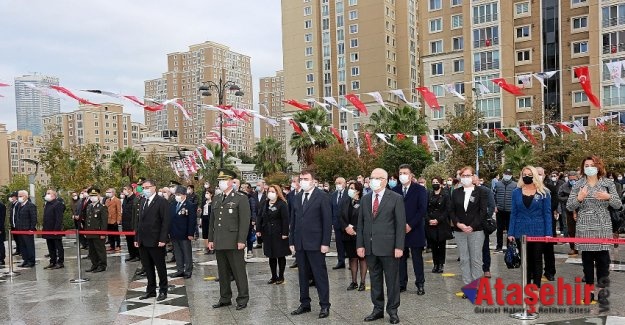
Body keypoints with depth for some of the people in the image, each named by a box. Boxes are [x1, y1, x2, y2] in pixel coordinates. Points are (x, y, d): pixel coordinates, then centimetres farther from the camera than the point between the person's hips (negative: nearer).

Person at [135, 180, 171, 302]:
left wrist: (162, 239, -18)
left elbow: (165, 221, -13)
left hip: (155, 241, -7)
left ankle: (163, 291, 16)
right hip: (143, 241, 7)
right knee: (147, 268, 13)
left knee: (160, 267, 5)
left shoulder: (161, 201, -8)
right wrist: (137, 238, 11)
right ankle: (151, 290, 23)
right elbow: (139, 221, 16)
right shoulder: (142, 202, 14)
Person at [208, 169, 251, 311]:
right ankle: (225, 298, 22)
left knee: (238, 271, 1)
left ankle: (243, 299, 11)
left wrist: (241, 240, -16)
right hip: (219, 243, 6)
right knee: (223, 272, 12)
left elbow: (244, 221, -11)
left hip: (234, 243, -6)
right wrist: (210, 239, 13)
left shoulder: (241, 198, -5)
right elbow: (212, 220, 18)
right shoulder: (216, 199, 14)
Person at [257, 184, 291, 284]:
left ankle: (281, 277, 14)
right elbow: (260, 218, 13)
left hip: (278, 234, -6)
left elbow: (285, 220, -14)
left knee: (281, 256, 4)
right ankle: (274, 276, 19)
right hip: (267, 234, 6)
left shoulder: (282, 204, -9)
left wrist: (285, 233, -18)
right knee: (271, 256, 10)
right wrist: (258, 230, 6)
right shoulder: (265, 204, 11)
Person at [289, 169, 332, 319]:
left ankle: (324, 305, 9)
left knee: (320, 275, 1)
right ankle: (304, 304, 22)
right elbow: (293, 221, 14)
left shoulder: (322, 197, -5)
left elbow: (327, 221, -8)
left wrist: (325, 243, -13)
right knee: (303, 275, 12)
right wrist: (292, 241, 9)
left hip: (315, 243, -5)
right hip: (299, 243, 6)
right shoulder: (297, 198, 13)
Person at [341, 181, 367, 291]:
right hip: (348, 236, 5)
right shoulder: (345, 203, 10)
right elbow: (342, 219, 8)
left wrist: (354, 229, -15)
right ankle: (354, 282, 16)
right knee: (352, 258, 9)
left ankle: (362, 282, 10)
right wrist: (346, 228, -9)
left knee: (362, 258, 3)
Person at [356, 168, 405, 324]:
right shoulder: (365, 199, 10)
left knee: (392, 280, 6)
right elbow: (360, 224, 9)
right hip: (370, 247, 4)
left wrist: (399, 246, -13)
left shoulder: (396, 198, -4)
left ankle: (392, 310, 19)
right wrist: (360, 245, 2)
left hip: (388, 247, -4)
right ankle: (378, 309, 24)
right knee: (375, 279, 12)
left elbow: (401, 224, -7)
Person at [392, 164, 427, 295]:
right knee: (400, 258, 6)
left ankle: (420, 284, 14)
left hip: (415, 230, -2)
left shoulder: (420, 190, -1)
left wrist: (410, 225, -14)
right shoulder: (395, 190, 8)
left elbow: (422, 209, -8)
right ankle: (402, 283, 15)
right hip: (398, 230, 3)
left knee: (417, 258, 4)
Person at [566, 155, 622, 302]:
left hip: (603, 228, 0)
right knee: (587, 258, 5)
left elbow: (618, 205, 3)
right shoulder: (578, 185, 4)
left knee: (602, 257, -3)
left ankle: (602, 286, 9)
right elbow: (569, 207, 2)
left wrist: (608, 197, -17)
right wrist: (579, 198, -17)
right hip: (584, 228, 1)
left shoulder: (608, 183, 4)